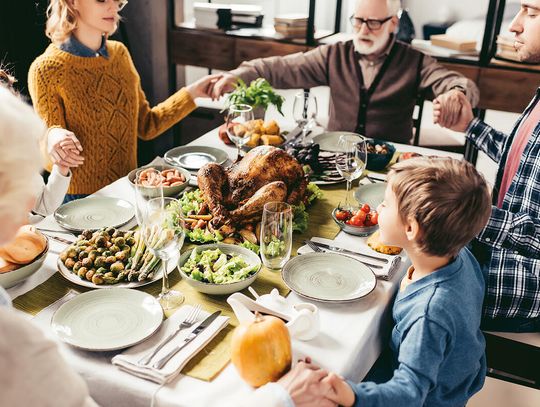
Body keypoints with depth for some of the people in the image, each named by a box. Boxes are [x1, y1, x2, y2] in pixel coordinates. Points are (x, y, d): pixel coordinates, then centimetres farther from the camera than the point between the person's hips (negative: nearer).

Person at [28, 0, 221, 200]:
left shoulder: (119, 53, 6)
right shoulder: (47, 70, -13)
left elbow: (146, 126, 9)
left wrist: (192, 92, 2)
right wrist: (53, 138, -31)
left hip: (127, 188, 4)